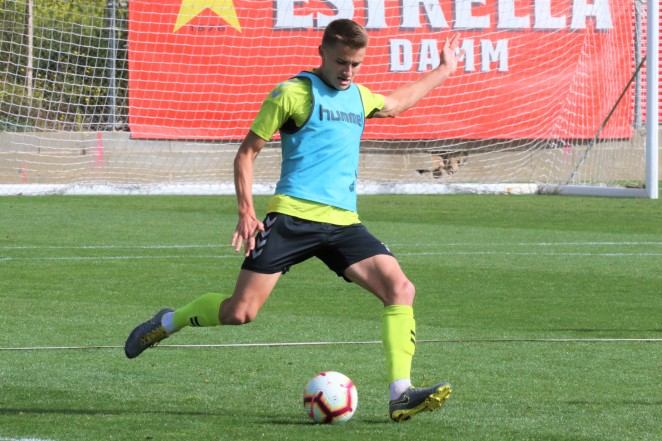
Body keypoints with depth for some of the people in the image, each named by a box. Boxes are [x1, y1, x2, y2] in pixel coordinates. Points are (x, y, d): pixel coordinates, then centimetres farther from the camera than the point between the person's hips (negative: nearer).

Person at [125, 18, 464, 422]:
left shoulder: (358, 97, 19)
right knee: (240, 312, -11)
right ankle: (167, 322, 19)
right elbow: (248, 151, 2)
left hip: (343, 222, 6)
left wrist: (443, 70, 48)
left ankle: (401, 395, -15)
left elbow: (396, 103, 44)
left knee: (401, 289, -14)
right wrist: (246, 211, -8)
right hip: (293, 217, -6)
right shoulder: (293, 94, -2)